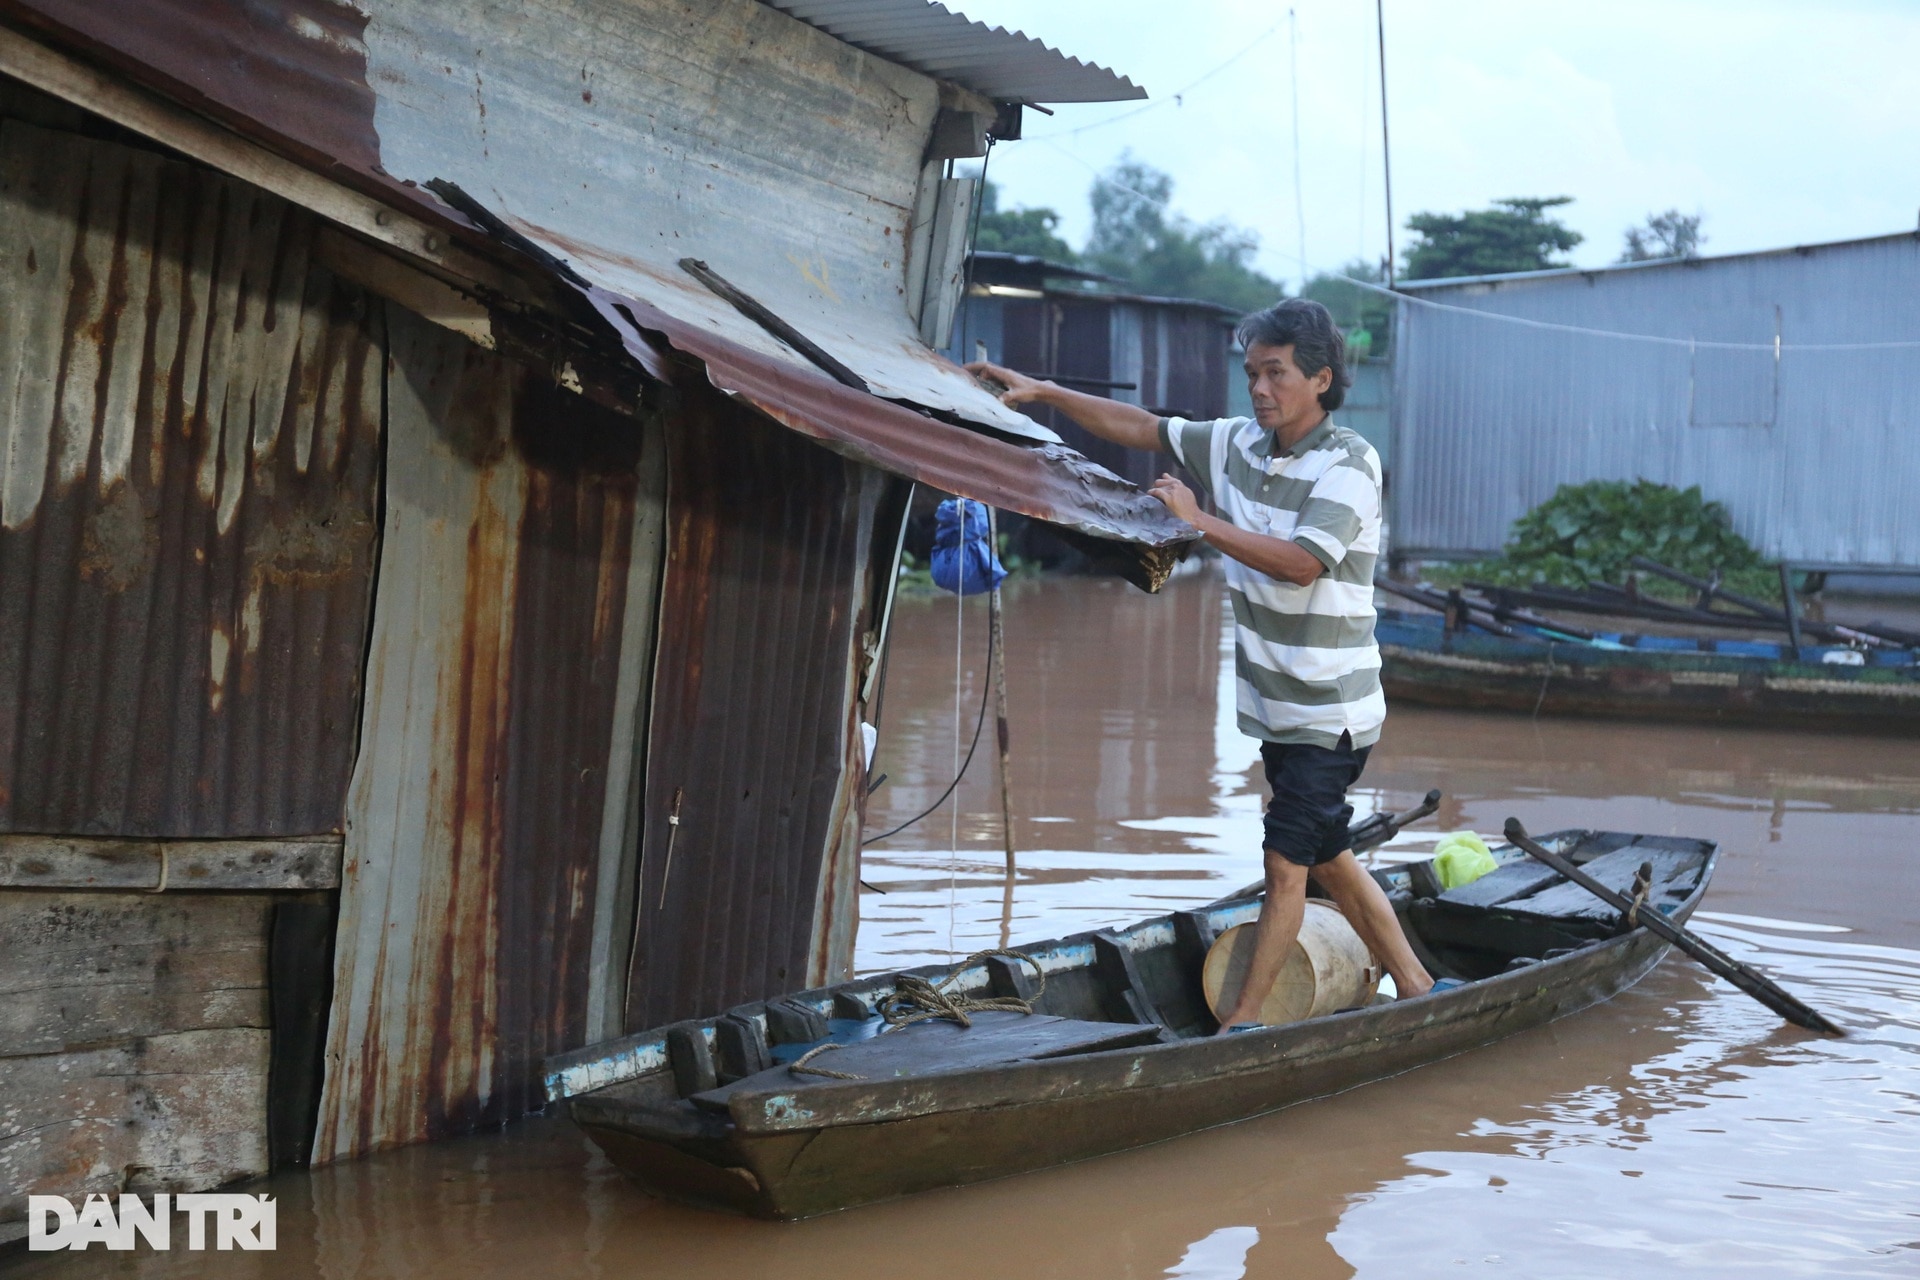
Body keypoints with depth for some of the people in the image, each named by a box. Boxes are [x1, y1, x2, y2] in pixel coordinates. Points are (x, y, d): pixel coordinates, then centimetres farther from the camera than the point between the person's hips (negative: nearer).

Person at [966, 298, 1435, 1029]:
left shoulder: (1348, 464, -16)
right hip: (1276, 703, 8)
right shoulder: (1238, 445, 5)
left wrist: (1199, 522, -27)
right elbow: (1139, 428, 12)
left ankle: (1242, 1021, 2)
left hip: (1329, 712, -8)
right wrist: (1044, 393, 5)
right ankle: (1415, 988, 28)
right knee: (1328, 859, 16)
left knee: (1286, 864, -4)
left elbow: (1303, 562, -29)